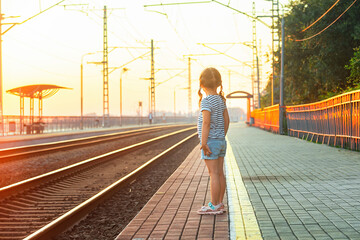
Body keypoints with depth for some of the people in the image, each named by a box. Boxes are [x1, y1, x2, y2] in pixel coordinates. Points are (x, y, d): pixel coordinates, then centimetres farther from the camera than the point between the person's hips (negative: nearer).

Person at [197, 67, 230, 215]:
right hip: (221, 141, 8)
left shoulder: (206, 101, -14)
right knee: (220, 173, 10)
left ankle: (214, 206, -2)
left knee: (213, 173, -6)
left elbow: (206, 122, -20)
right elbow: (226, 120, 13)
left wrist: (204, 142, -19)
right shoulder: (221, 100, 9)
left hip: (210, 141, -8)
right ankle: (220, 204, 16)